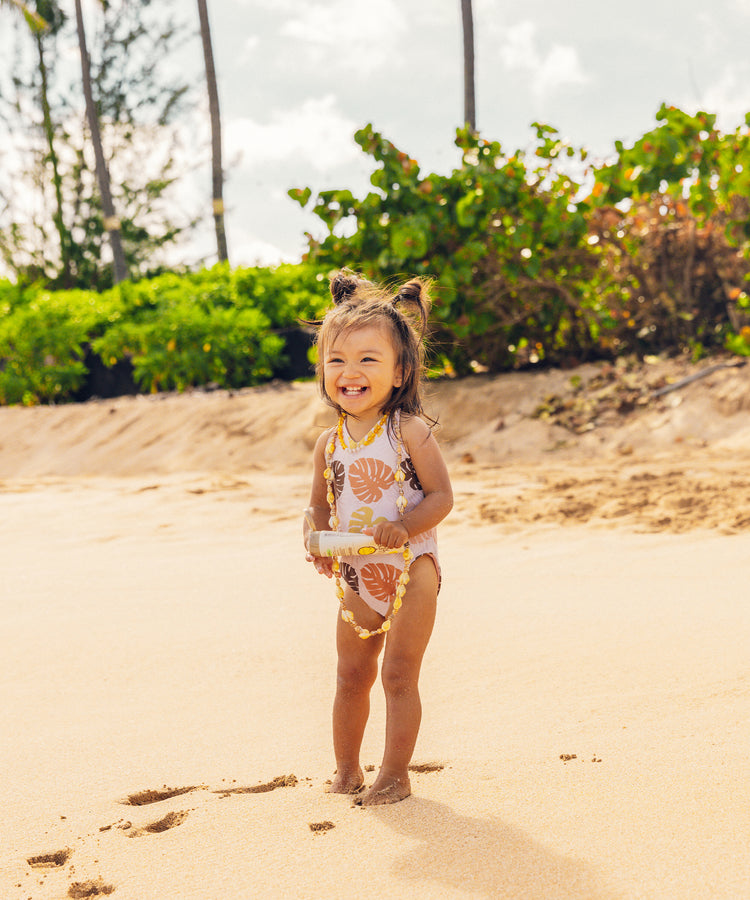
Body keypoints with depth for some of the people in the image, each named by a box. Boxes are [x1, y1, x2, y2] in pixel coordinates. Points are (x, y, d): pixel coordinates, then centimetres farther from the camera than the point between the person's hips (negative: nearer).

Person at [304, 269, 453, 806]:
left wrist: (405, 528, -30)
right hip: (357, 578, 5)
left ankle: (395, 775, 13)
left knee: (399, 676, 0)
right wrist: (320, 539, -10)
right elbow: (321, 505, 10)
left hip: (410, 571, -5)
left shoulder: (409, 432, -14)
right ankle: (346, 772, 30)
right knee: (351, 677, 15)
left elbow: (441, 496, -15)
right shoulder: (330, 445, 0)